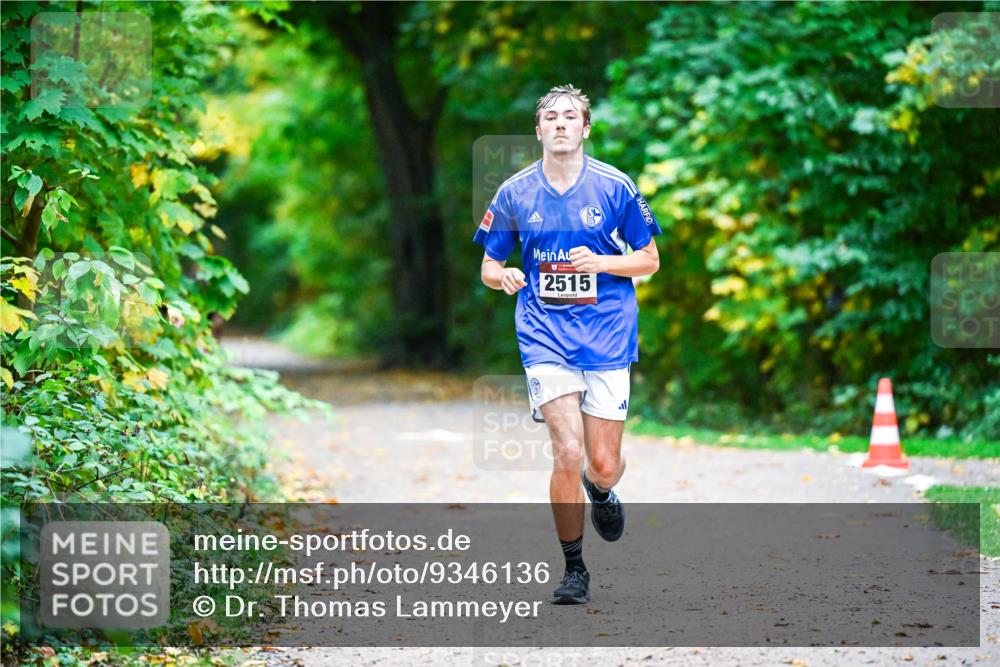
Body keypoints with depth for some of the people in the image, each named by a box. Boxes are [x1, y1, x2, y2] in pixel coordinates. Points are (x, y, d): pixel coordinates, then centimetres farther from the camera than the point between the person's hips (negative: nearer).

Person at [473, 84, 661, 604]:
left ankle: (601, 492, 40)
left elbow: (649, 260, 5)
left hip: (607, 338, 0)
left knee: (603, 464, 0)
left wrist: (601, 262, -14)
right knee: (567, 453, -14)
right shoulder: (515, 193, 2)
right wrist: (505, 277, -14)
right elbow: (488, 267, 10)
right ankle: (574, 571, 3)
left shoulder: (614, 186, -2)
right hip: (545, 338, 0)